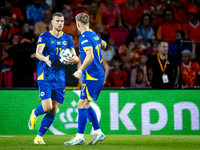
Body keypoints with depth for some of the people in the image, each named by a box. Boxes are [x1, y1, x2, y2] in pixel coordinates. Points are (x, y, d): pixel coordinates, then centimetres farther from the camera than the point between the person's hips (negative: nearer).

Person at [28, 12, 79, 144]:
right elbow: (38, 53, -16)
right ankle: (35, 114, 20)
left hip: (60, 78, 4)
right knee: (47, 107, -16)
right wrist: (45, 59, -39)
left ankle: (40, 136, 14)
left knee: (54, 111, 0)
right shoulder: (45, 37, -3)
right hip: (45, 77, -4)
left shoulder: (67, 39, 10)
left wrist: (74, 59, -16)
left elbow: (75, 57, 9)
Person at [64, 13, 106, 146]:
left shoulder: (84, 37, -15)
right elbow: (104, 44, 33)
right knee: (86, 105, 15)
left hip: (92, 77, -9)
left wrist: (80, 71, -22)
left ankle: (80, 137, -6)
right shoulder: (94, 35, 12)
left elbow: (90, 56, -27)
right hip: (99, 75, 9)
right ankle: (98, 133, 16)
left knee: (82, 105, -6)